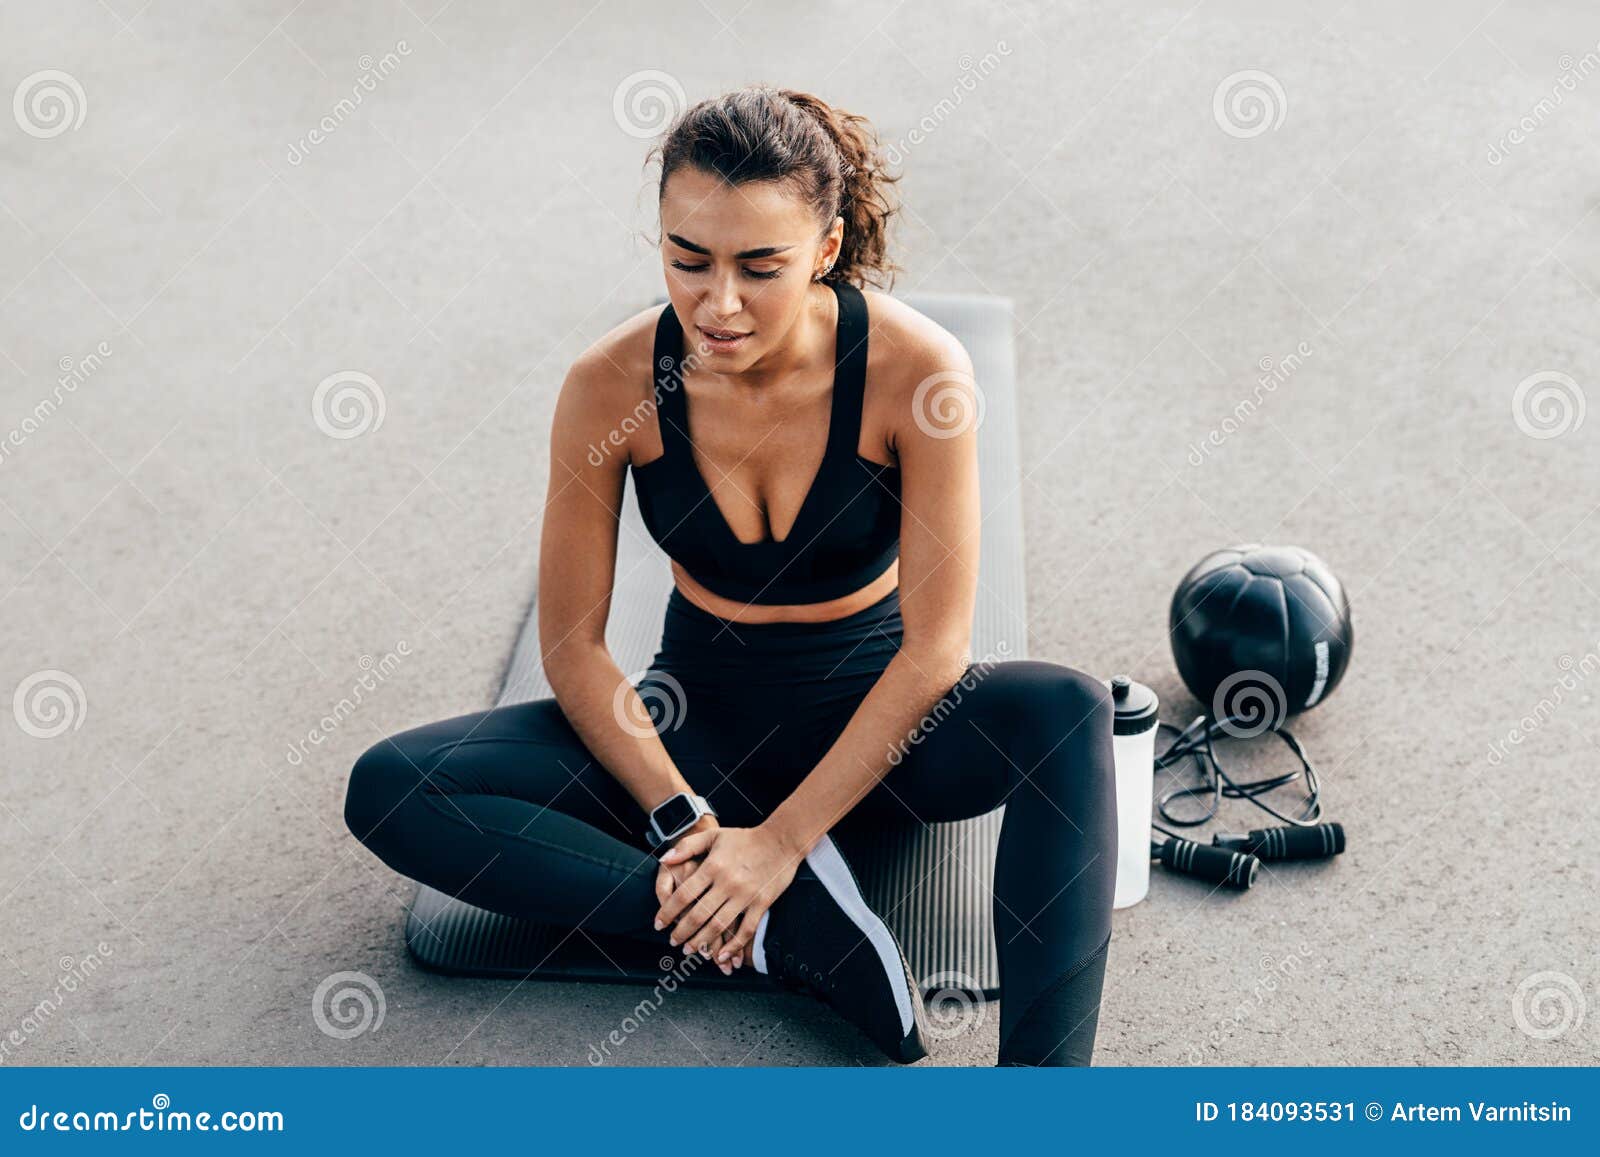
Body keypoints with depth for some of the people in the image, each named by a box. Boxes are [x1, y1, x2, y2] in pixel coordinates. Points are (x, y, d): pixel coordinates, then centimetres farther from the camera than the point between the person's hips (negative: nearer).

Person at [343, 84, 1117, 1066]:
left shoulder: (915, 368, -21)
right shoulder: (613, 385, -17)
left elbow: (935, 647, -19)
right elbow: (572, 647, -8)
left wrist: (781, 839, -21)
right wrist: (680, 817, -19)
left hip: (872, 714, -2)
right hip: (702, 718, 2)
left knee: (1068, 712, -34)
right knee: (389, 789, -18)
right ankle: (797, 932, -25)